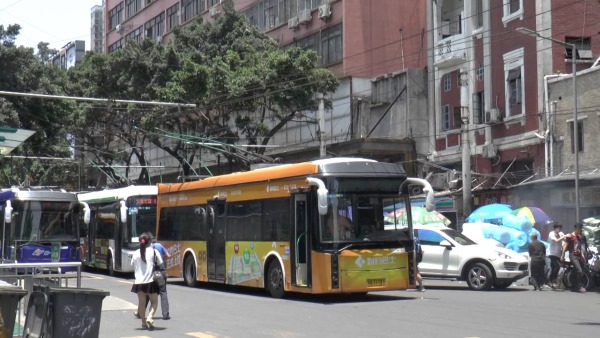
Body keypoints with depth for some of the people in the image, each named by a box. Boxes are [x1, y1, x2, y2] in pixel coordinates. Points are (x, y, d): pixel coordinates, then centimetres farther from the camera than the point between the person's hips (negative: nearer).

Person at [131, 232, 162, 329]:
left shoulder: (136, 253, 3)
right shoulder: (153, 251, -6)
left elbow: (133, 266, 9)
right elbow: (160, 265, -2)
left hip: (139, 281, 3)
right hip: (151, 281, -3)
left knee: (141, 302, 13)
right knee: (154, 302, 8)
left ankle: (144, 322, 16)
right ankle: (149, 318, -12)